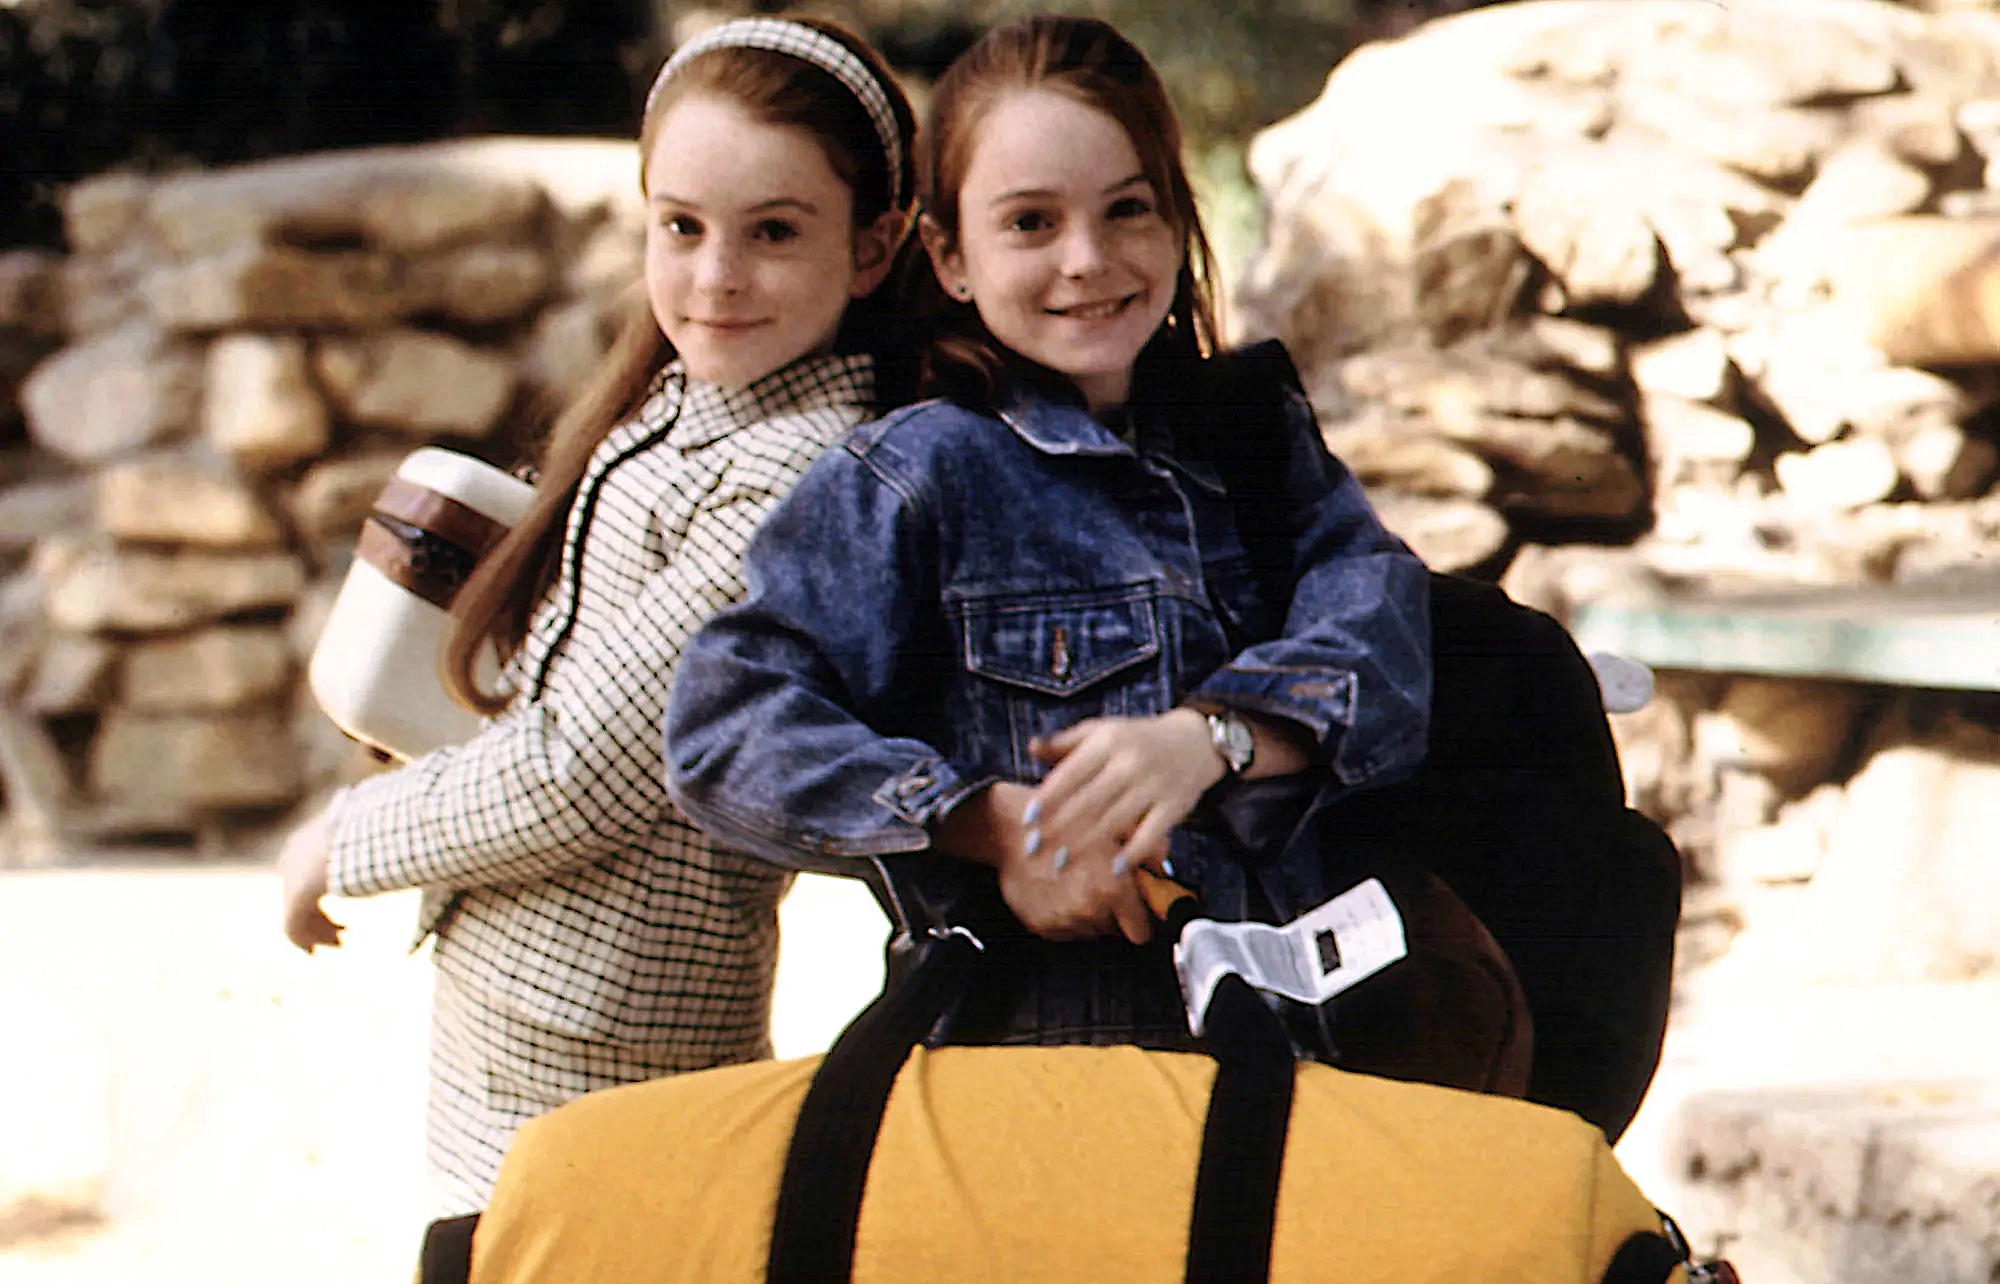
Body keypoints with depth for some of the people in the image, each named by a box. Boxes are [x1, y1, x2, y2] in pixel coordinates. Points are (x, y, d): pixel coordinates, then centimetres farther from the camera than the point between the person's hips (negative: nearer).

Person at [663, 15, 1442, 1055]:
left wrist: (1207, 737, -21)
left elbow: (1380, 625, -2)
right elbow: (726, 730, -8)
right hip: (1029, 1039, -4)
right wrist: (996, 825, -16)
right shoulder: (921, 475, 0)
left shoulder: (1258, 432, 15)